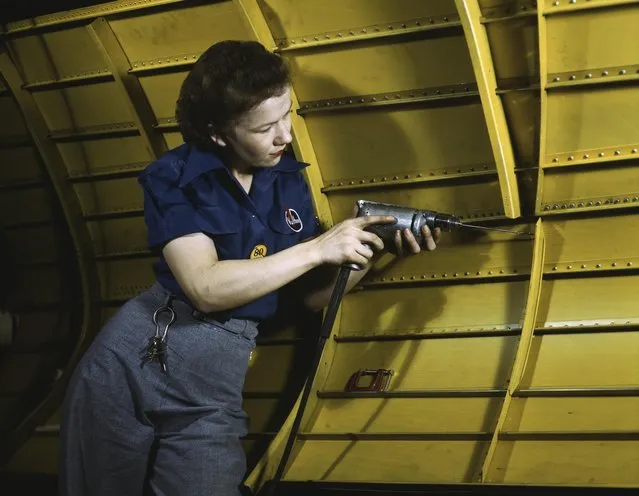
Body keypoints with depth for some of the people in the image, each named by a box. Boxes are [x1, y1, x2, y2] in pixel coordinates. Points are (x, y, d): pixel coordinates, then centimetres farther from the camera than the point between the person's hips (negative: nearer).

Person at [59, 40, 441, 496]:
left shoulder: (289, 180, 6)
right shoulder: (175, 178, -8)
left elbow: (311, 295, 8)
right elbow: (206, 287, -20)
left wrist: (376, 250, -8)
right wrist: (319, 248, -19)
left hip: (216, 376, 3)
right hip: (131, 355, -2)